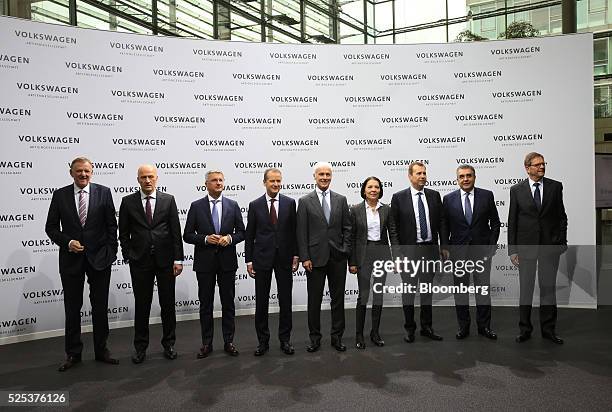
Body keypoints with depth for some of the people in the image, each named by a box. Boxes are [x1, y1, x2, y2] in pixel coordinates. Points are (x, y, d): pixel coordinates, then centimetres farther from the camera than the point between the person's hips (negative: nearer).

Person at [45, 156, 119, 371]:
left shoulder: (103, 192, -1)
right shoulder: (60, 195, 2)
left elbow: (111, 224, 0)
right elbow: (51, 227, 4)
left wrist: (110, 252, -4)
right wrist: (67, 242, -12)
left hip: (99, 257, -1)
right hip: (71, 258, 1)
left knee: (100, 307, 8)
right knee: (72, 309, 10)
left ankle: (101, 350, 22)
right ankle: (73, 353, 23)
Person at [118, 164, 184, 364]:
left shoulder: (168, 200, 2)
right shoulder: (128, 201, 3)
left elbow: (176, 231, 0)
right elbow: (123, 233, 6)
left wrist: (178, 259, -4)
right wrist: (129, 256, -2)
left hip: (165, 260, 0)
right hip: (140, 261, 0)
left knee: (168, 304, 8)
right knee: (141, 306, 8)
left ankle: (168, 344, 23)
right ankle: (140, 347, 22)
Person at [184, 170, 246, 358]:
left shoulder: (233, 205, 4)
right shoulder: (196, 206, 0)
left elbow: (241, 232, 6)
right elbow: (187, 235, 0)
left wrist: (230, 238, -14)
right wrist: (205, 239, -16)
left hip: (227, 260, 1)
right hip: (205, 261, -1)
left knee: (228, 303, 8)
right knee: (205, 304, 8)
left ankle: (229, 342, 20)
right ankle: (206, 343, 20)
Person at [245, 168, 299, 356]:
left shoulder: (290, 203, 2)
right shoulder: (255, 205, 2)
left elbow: (294, 231, 4)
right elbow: (249, 235, 3)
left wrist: (295, 255, -1)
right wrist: (249, 260, -1)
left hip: (284, 258, 0)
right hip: (262, 258, 0)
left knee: (285, 300, 7)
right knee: (261, 301, 6)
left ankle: (285, 339, 20)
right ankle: (263, 340, 19)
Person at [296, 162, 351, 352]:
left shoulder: (341, 200, 7)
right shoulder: (305, 201, 0)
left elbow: (347, 228, 8)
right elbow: (301, 232, -3)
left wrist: (345, 250, -1)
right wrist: (304, 257, -8)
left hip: (338, 257, 2)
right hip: (315, 257, -2)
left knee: (338, 299, 10)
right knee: (314, 300, 7)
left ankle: (337, 337, 23)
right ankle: (315, 338, 20)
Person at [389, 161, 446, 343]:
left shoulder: (434, 195, 5)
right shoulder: (398, 197, -5)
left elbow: (441, 222, 8)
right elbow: (393, 228, -5)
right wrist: (397, 252, -10)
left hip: (430, 249, 3)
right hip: (408, 251, -3)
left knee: (427, 290, 13)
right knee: (408, 291, 6)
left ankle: (426, 327, 25)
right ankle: (409, 328, 20)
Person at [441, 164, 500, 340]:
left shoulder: (487, 195, 1)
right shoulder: (449, 199, 1)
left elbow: (495, 223, 4)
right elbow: (444, 226, 5)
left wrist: (492, 246, -2)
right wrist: (446, 247, -2)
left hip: (482, 251, 0)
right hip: (458, 252, 0)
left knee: (483, 290, 6)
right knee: (460, 291, 7)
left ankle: (484, 326, 21)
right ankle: (463, 326, 20)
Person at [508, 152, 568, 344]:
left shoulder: (555, 186, 4)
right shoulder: (516, 190, 1)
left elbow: (561, 216, 7)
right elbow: (512, 222, 1)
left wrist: (562, 241, -2)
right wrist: (512, 249, -3)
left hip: (550, 246, 1)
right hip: (526, 246, -1)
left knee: (548, 288, 8)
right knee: (525, 289, 7)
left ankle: (548, 329, 20)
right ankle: (525, 329, 18)